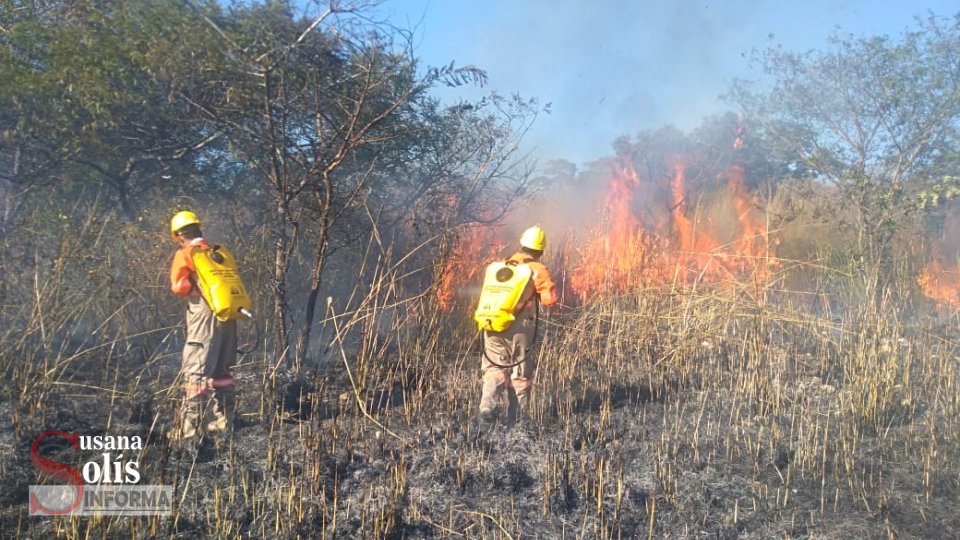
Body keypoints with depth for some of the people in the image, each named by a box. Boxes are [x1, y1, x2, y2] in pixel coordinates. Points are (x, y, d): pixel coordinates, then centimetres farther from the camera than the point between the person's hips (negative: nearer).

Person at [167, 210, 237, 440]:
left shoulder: (184, 254, -1)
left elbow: (178, 286, -10)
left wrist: (193, 287, 8)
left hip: (204, 314, -6)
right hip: (228, 316, 6)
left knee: (194, 371, -4)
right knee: (222, 371, 15)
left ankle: (189, 426, -7)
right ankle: (224, 420, 21)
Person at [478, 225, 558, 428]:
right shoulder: (537, 270, -2)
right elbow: (550, 298, -8)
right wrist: (536, 293, 11)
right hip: (519, 329, -3)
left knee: (494, 370, 11)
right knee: (520, 375, 10)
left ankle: (487, 408, -10)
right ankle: (516, 419, 13)